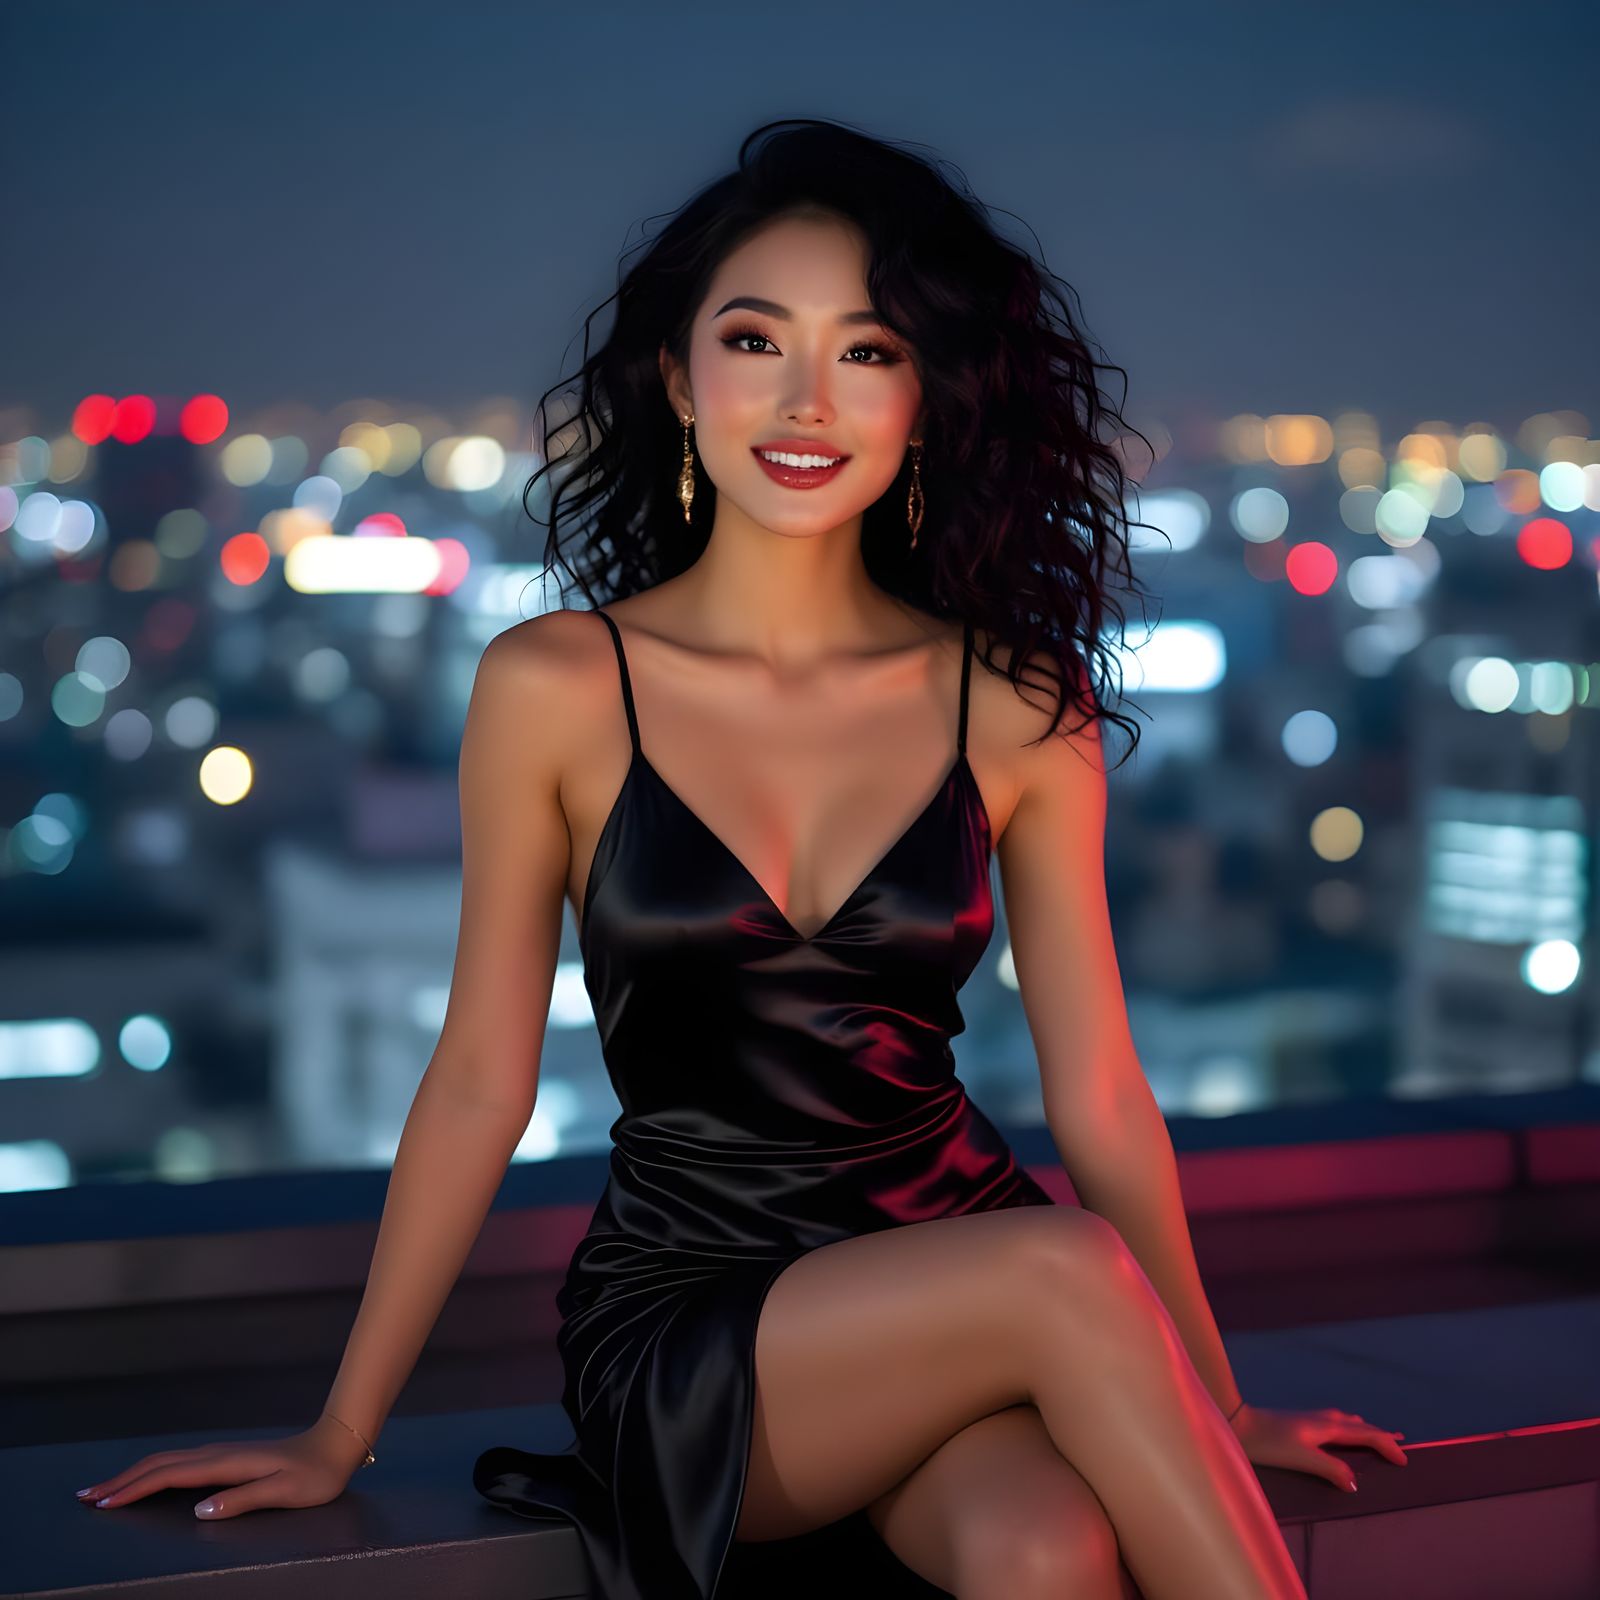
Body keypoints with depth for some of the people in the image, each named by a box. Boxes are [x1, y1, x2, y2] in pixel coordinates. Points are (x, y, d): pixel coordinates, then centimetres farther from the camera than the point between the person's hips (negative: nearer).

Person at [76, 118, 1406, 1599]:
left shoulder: (1017, 712, 0)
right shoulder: (555, 690, -4)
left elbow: (1100, 1097, 6)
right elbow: (481, 1083, 2)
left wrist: (1212, 1411, 8)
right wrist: (340, 1439, 7)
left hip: (959, 1278, 2)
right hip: (681, 1324, -1)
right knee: (1068, 1273, -29)